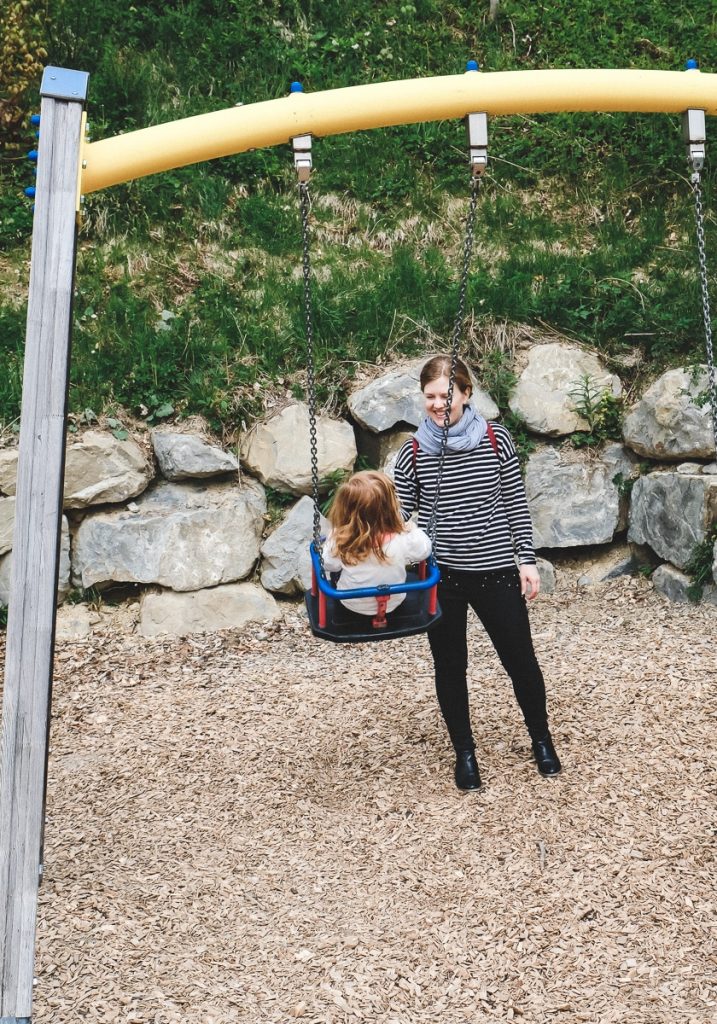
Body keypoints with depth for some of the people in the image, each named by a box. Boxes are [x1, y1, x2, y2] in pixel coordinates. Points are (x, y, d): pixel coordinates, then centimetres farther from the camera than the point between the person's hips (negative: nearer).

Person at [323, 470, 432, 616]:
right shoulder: (405, 539, -33)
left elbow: (329, 565, -12)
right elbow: (424, 550, -10)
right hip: (393, 604, 0)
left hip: (352, 605, 0)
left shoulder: (340, 540, -32)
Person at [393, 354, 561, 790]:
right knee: (450, 667, 11)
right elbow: (399, 512, 0)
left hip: (496, 571, 0)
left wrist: (527, 560, 0)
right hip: (441, 575, 1)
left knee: (520, 658, 10)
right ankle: (465, 751, 31)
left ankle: (541, 739, 35)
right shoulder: (414, 451, -3)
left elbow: (516, 503, 1)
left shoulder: (496, 439, -5)